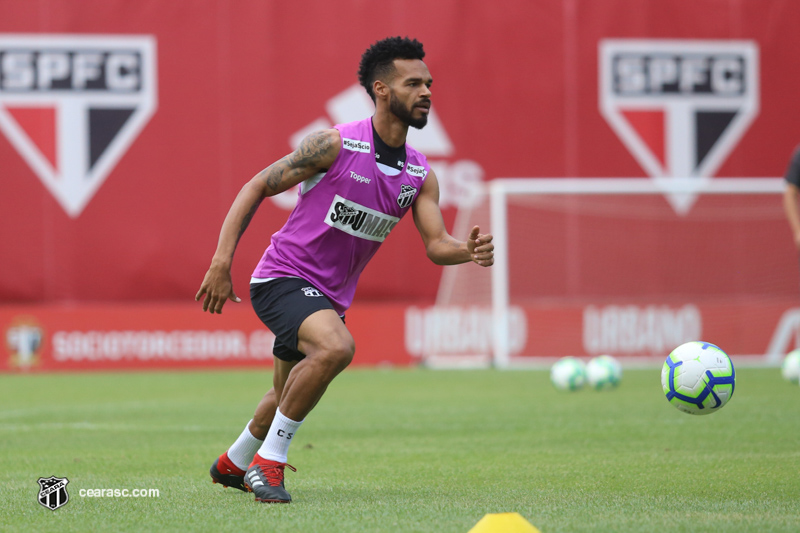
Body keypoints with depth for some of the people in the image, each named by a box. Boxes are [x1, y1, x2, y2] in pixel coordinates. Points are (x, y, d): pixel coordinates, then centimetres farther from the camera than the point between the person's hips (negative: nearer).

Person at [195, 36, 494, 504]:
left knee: (290, 396, 22)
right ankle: (269, 462, -21)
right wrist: (222, 262, -19)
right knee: (336, 346, -34)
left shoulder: (420, 175, 1)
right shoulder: (336, 145, -17)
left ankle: (232, 464, 52)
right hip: (284, 277, -7)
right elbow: (257, 187, -12)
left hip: (329, 297, 8)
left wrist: (469, 251, -28)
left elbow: (436, 244, -4)